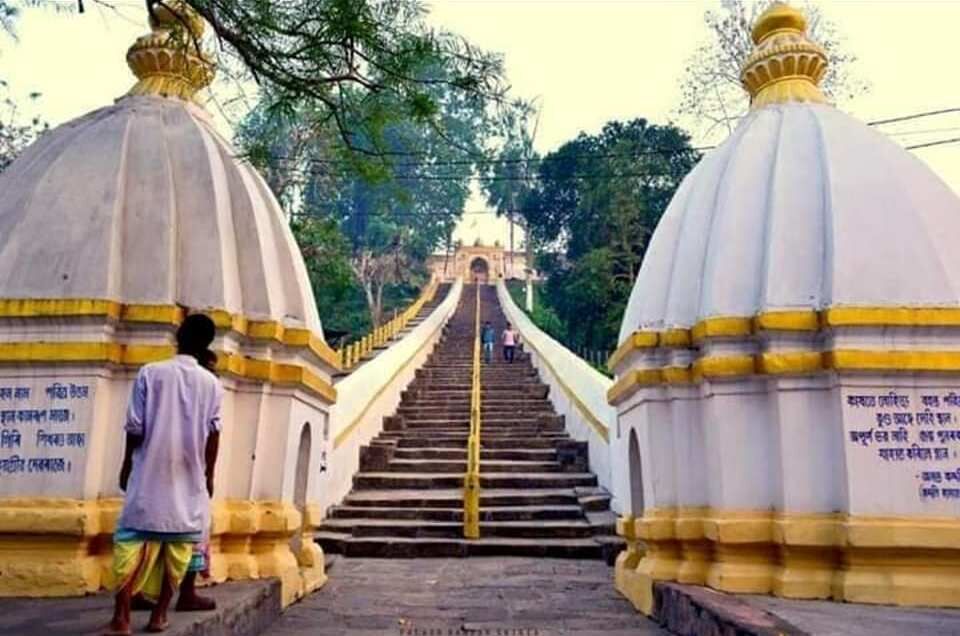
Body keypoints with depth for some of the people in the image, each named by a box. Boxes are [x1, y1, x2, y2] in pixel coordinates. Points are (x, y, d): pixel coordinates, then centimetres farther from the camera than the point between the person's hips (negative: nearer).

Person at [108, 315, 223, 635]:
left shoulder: (150, 373, -3)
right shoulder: (212, 383, 1)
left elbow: (135, 427, -3)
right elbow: (212, 433, 3)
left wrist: (127, 464, 10)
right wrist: (209, 475, 13)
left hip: (150, 474, -1)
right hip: (189, 478, 1)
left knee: (133, 539, 2)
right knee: (179, 543, 7)